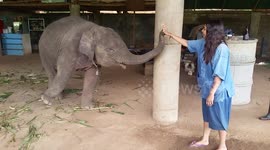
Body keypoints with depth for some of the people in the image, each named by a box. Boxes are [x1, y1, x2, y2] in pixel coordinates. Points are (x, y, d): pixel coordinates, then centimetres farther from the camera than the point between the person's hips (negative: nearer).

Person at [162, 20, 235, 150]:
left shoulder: (222, 49, -25)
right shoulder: (203, 43, -1)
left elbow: (219, 74, -25)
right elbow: (186, 43, 13)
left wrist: (212, 93, -24)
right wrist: (170, 34, 14)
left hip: (219, 90, -8)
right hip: (207, 87, 8)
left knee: (220, 118, 8)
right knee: (207, 114, 21)